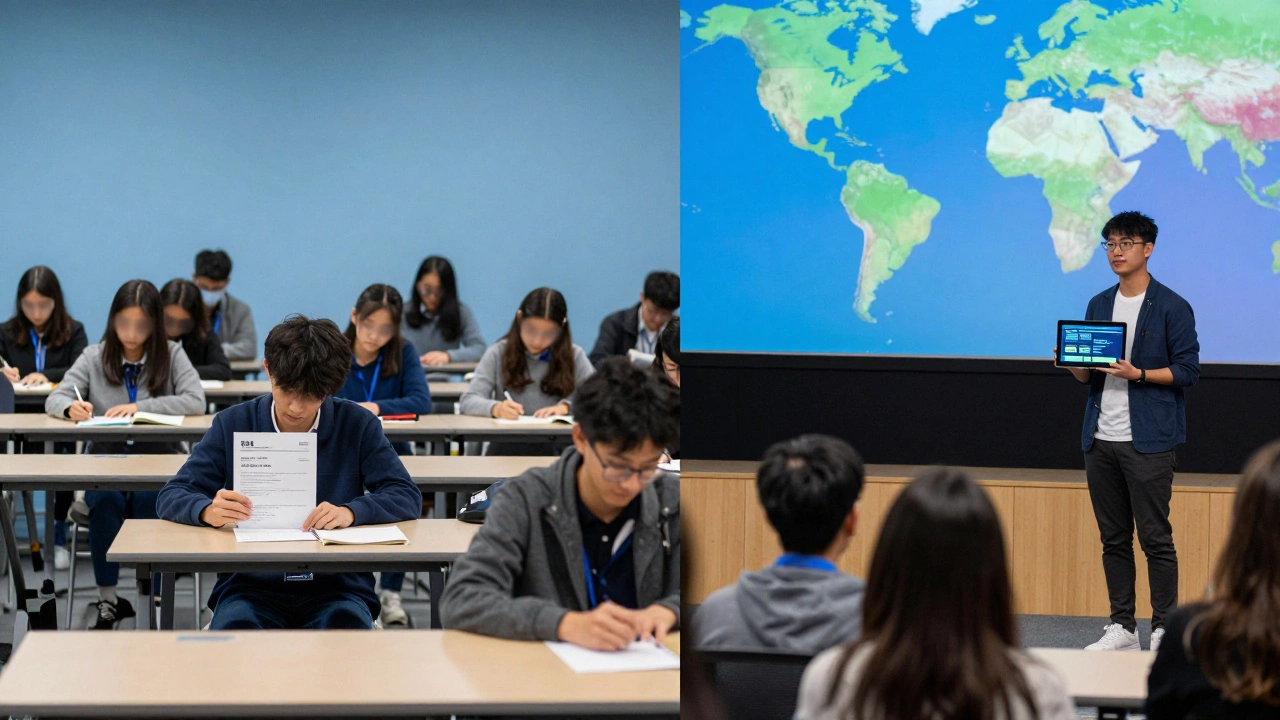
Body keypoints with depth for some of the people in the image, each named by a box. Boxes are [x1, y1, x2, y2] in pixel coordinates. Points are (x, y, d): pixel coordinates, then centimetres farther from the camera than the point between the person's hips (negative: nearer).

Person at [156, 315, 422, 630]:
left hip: (336, 585, 0)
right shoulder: (232, 424, 6)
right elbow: (171, 497, 3)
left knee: (347, 626, -34)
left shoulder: (356, 425, 5)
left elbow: (407, 497, -1)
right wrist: (208, 511, -21)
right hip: (250, 584, 0)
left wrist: (350, 512, -22)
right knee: (234, 628, -33)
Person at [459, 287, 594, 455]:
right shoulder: (498, 353, 8)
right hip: (507, 446, -2)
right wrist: (496, 408, -23)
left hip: (557, 448, 2)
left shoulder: (574, 356, 10)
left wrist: (566, 406, -15)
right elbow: (468, 401, 0)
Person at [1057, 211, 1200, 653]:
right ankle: (1122, 626, 16)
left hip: (1148, 442, -6)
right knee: (1113, 538, 9)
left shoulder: (1171, 307, -4)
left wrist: (1137, 373, -20)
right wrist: (1074, 363, -6)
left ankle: (1164, 629, 3)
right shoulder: (1099, 306, 13)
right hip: (1101, 440, 6)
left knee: (1155, 538, -3)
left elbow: (1188, 370, -7)